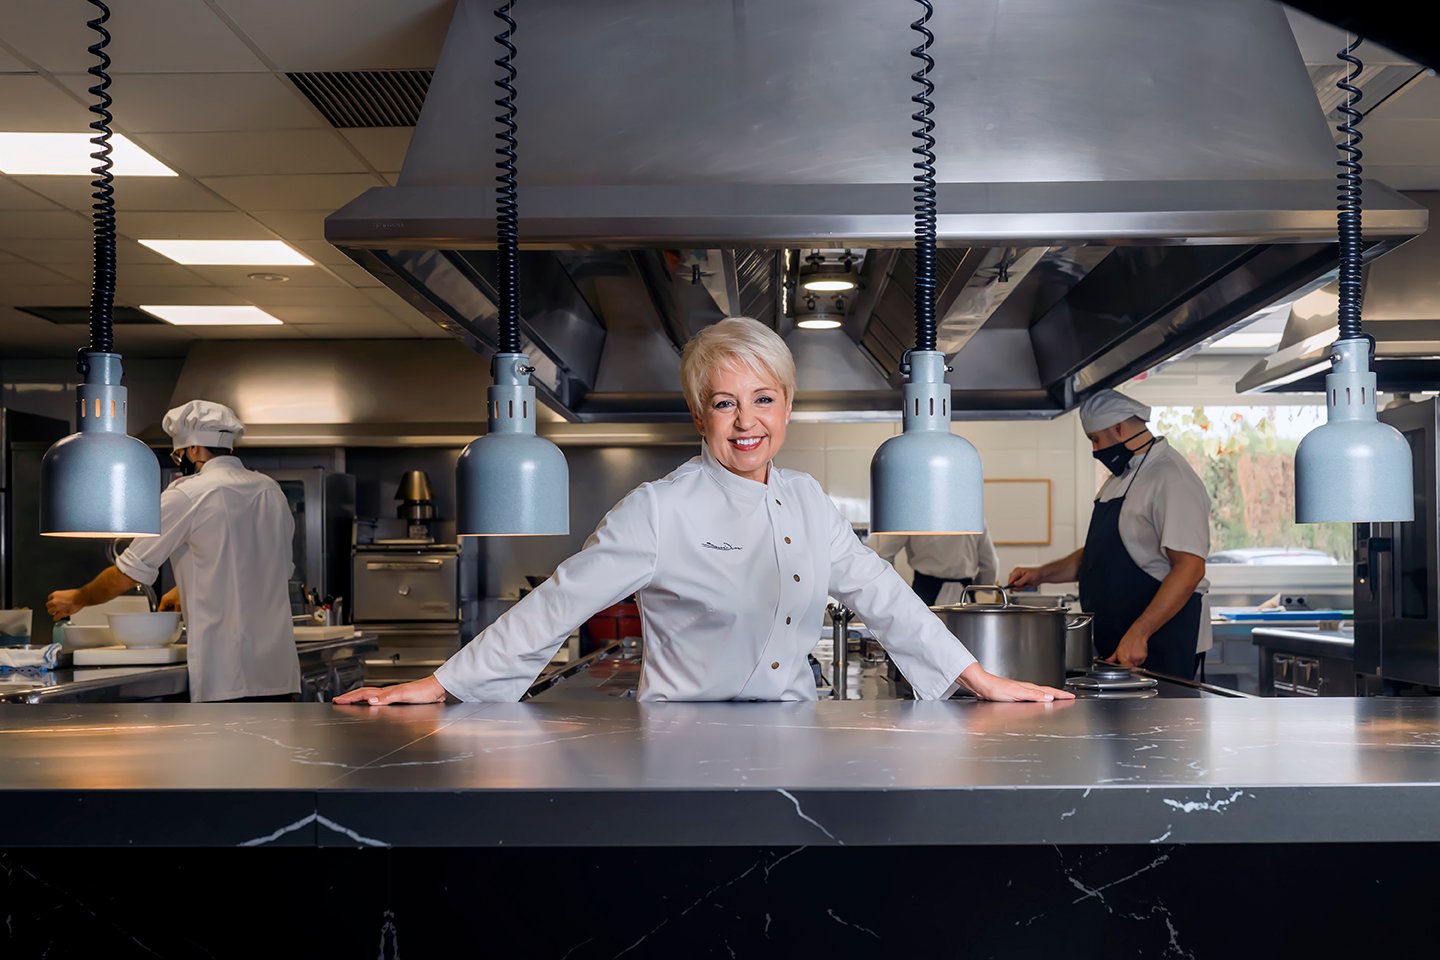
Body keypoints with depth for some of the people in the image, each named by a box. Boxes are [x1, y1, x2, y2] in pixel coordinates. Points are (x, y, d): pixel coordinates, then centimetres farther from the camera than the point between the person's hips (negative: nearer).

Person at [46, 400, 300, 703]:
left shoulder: (187, 495, -6)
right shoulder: (272, 491, 12)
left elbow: (130, 571, 0)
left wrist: (76, 600, 18)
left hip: (226, 674, -6)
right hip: (280, 669, 6)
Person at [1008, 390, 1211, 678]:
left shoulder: (1171, 479, -15)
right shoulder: (1119, 479, 17)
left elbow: (1190, 567, -23)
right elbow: (1098, 554, 26)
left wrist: (1139, 634, -26)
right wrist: (1040, 575, 13)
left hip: (1160, 644, -9)